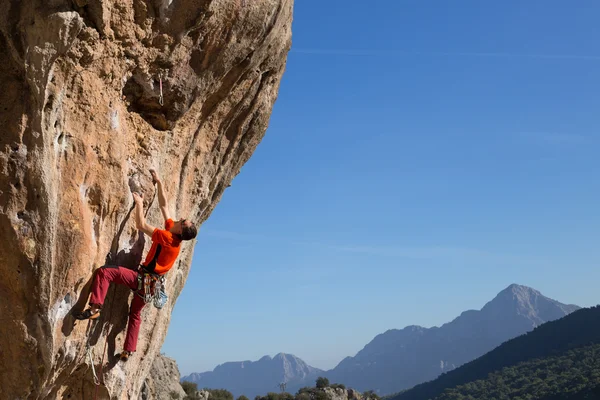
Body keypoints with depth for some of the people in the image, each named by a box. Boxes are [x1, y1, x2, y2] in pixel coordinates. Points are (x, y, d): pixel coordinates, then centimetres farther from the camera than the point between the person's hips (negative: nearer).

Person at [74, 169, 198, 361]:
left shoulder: (167, 237, -20)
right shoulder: (174, 237, 3)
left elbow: (141, 225, -21)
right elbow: (164, 206, 9)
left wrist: (139, 203, -9)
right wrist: (159, 183, 11)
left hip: (143, 278, -9)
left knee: (104, 272, -18)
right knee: (135, 313, 23)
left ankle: (95, 307, -29)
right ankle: (128, 350, 25)